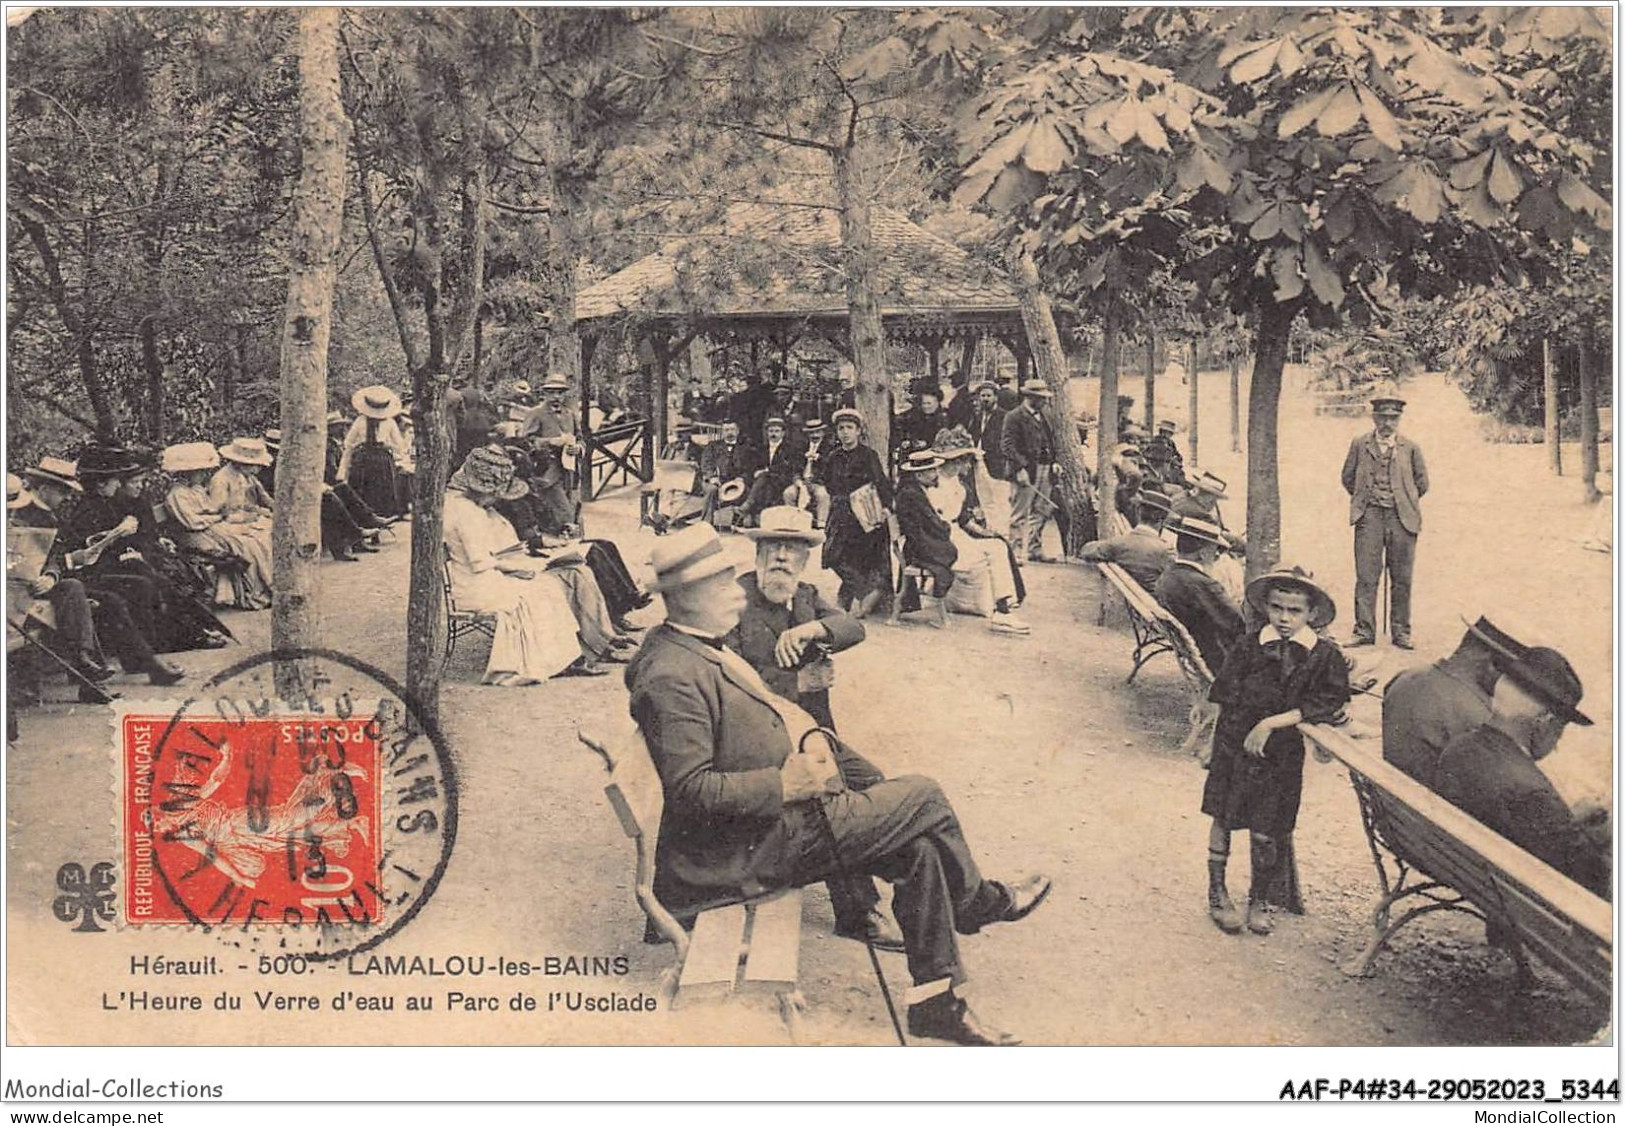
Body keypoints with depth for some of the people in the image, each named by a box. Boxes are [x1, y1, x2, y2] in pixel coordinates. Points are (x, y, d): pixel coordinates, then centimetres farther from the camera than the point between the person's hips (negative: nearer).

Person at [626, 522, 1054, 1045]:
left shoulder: (697, 647, 8)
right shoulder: (670, 677, -25)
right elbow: (691, 788, -28)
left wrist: (810, 736, 2)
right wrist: (786, 783, -28)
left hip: (773, 813, 10)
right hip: (746, 850, -10)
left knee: (918, 848, 6)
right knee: (924, 800, -5)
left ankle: (937, 1000, 17)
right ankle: (978, 903, 23)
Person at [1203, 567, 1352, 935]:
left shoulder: (1325, 656, -5)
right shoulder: (1249, 647, -5)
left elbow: (1330, 703, -13)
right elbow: (1225, 698, -1)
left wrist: (1273, 723, -18)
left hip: (1282, 752, 0)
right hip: (1235, 745, 0)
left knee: (1265, 830, 6)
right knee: (1223, 818, 9)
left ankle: (1258, 900, 28)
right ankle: (1217, 893, 27)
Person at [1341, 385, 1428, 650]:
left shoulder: (1411, 448, 6)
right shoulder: (1359, 445, 7)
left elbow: (1422, 483, 14)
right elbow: (1348, 479, 15)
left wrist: (1404, 502, 13)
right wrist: (1364, 499, 11)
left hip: (1402, 518, 0)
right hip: (1369, 517, 0)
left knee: (1402, 579, 3)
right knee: (1366, 577, -3)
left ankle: (1401, 633, 11)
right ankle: (1364, 631, 2)